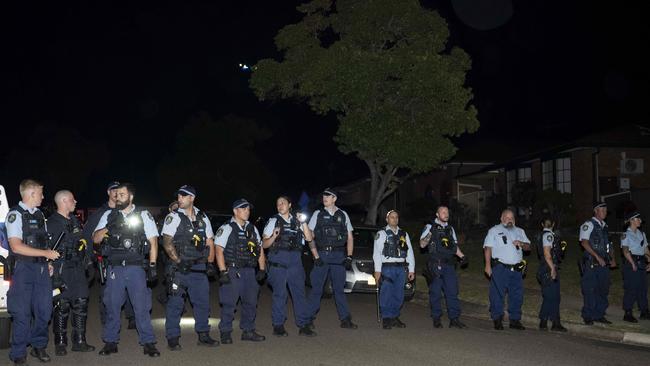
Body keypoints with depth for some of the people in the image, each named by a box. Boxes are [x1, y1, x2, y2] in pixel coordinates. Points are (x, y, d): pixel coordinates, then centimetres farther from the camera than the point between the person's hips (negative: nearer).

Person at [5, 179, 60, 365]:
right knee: (22, 313, -2)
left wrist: (49, 262, 8)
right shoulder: (15, 214, -8)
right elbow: (16, 246, -17)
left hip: (41, 268, 7)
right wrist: (46, 253, -15)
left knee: (44, 309, 9)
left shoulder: (39, 214, 14)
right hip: (23, 268, -6)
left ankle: (39, 346, 24)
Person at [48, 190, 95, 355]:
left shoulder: (74, 220, 17)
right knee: (61, 307, -3)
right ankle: (60, 344, 6)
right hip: (61, 270, -7)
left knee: (81, 305, 7)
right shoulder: (52, 222, -6)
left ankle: (79, 342, 14)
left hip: (78, 268, 7)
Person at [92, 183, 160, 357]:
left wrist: (152, 265, -4)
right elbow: (95, 239, 6)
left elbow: (153, 241, 3)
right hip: (114, 269, 2)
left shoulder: (143, 215, 4)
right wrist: (108, 227, -12)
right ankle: (110, 342, 18)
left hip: (135, 268, -2)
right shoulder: (109, 215, 10)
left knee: (142, 306, -3)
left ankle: (148, 343, 3)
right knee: (112, 306, 7)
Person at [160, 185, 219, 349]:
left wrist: (210, 263, 4)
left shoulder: (203, 218, 12)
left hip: (199, 268, 4)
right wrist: (178, 261, -16)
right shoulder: (173, 217, -1)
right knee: (175, 303, -3)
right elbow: (167, 243, -9)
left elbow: (210, 243, 15)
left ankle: (203, 335, 18)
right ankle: (173, 338, 5)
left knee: (203, 302, 7)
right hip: (179, 268, -4)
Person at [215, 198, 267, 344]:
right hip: (232, 271, -6)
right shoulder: (226, 228, -3)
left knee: (251, 302, 8)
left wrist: (262, 270, 10)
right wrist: (223, 272, -16)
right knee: (229, 303, -4)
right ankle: (226, 333, 7)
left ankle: (248, 331, 20)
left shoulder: (252, 229, 16)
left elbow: (260, 250, 18)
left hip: (249, 271, 6)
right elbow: (219, 251, -9)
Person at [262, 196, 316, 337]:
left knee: (299, 292, 2)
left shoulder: (296, 221, 17)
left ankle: (303, 325, 8)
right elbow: (264, 244, 2)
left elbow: (309, 238, 6)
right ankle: (278, 326, 4)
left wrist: (303, 222, -5)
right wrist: (273, 237, -17)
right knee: (280, 293, -4)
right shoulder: (274, 221, 8)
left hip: (295, 260, 3)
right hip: (278, 260, -3)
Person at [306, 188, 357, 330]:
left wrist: (349, 257, 1)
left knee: (339, 288, 5)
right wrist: (316, 256, -8)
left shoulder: (343, 215, 10)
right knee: (316, 289, -1)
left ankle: (345, 319, 8)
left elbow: (350, 238, 11)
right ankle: (309, 318, 5)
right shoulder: (318, 214, 5)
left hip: (338, 256, 1)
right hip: (321, 255, -1)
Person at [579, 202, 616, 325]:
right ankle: (588, 316, 4)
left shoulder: (604, 226, 18)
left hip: (604, 263, 7)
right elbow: (584, 242, -14)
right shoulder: (588, 224, -5)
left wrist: (612, 258, 7)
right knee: (590, 290, -4)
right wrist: (597, 257, -19)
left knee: (603, 289, 9)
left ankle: (599, 315, 19)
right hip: (592, 263, -7)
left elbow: (609, 244, 22)